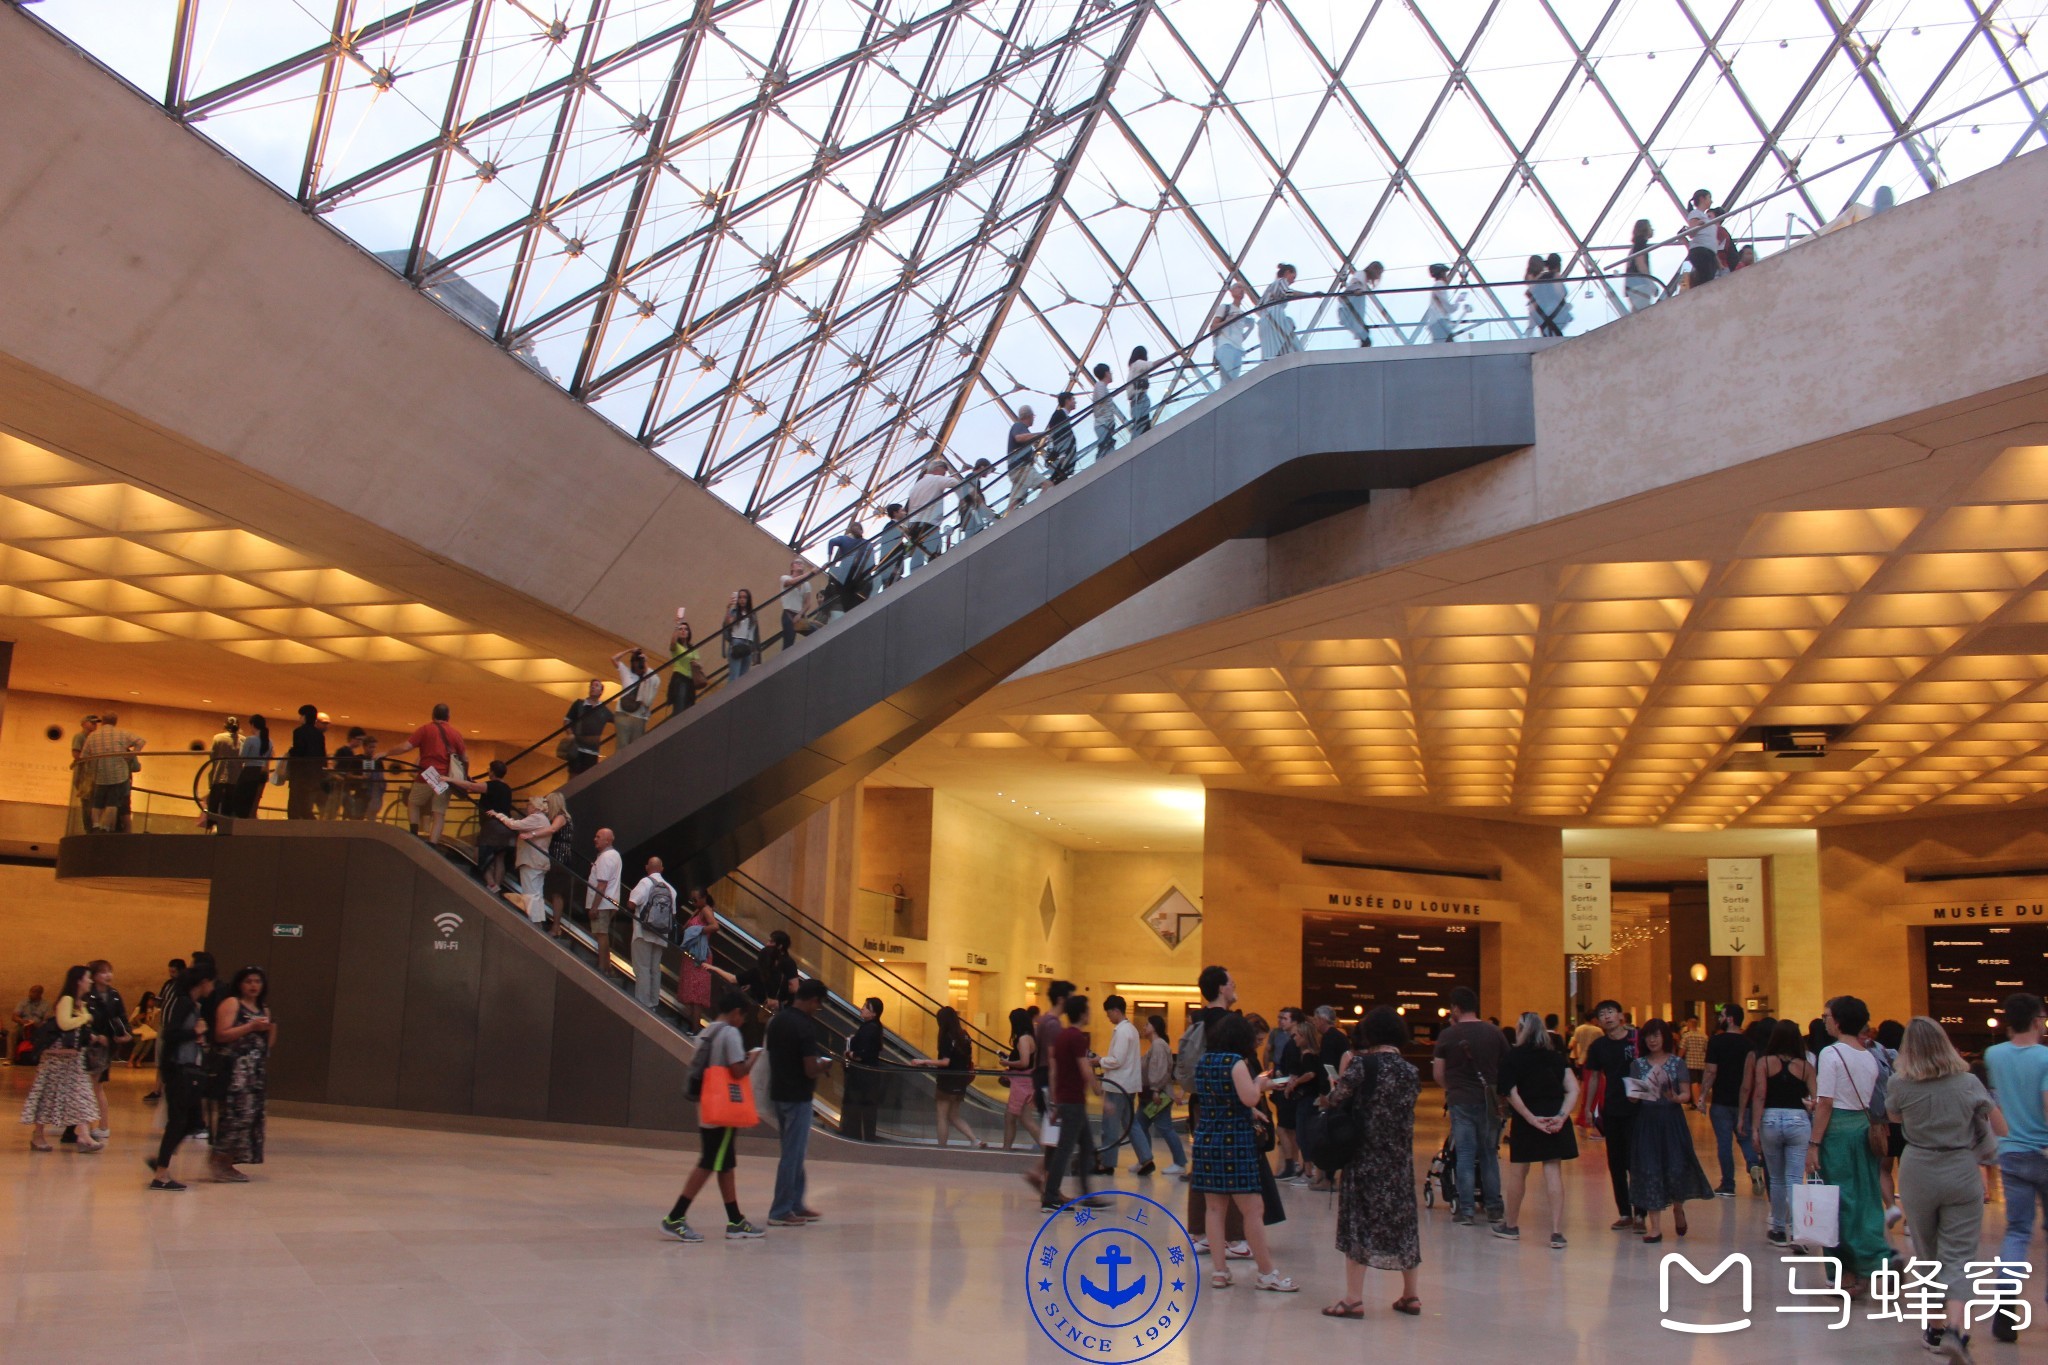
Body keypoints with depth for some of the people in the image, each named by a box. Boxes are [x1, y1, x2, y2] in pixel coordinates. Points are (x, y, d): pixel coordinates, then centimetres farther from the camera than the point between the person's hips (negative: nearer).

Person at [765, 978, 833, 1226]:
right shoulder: (805, 1026, -19)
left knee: (794, 1151, 18)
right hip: (798, 1096, -9)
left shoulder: (777, 1020, 7)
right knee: (793, 1154, 0)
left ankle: (796, 1204, 26)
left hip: (778, 1092, 9)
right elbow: (810, 1070, -22)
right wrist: (825, 1065, -1)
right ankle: (780, 1211, 5)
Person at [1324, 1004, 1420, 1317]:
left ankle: (1354, 1297, 0)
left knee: (1358, 1220, 1)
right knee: (1401, 1219, 14)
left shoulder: (1362, 1064, -13)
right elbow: (1405, 1108, 10)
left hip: (1365, 1155, -5)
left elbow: (1335, 1100, -16)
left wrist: (1341, 1075, 4)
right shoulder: (1411, 1071, 3)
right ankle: (1410, 1295, 22)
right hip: (1400, 1159, 5)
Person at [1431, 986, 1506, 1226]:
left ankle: (1466, 1211, 2)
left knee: (1465, 1155, 2)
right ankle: (1494, 1209, 16)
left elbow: (1438, 1073, -2)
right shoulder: (1495, 1033, 2)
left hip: (1461, 1100, -3)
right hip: (1489, 1101, 3)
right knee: (1489, 1154, 13)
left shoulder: (1448, 1035, -6)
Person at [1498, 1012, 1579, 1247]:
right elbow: (1573, 1089, -3)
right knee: (1553, 1173, 3)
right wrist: (1561, 1116, -10)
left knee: (1518, 1173, 12)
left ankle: (1511, 1225, 26)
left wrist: (1532, 1119, -12)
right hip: (1555, 1119, 2)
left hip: (1525, 1120, -2)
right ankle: (1557, 1231, -3)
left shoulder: (1513, 1057, -1)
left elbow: (1511, 1094, -12)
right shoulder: (1556, 1057, 8)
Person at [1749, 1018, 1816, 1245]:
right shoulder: (1805, 1066, 2)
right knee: (1794, 1179, -1)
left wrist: (1755, 1128, -4)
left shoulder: (1765, 1062, 0)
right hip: (1798, 1121, 0)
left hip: (1770, 1120, 0)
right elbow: (1816, 1099, -1)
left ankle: (1779, 1230, 22)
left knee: (1776, 1179, 14)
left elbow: (1759, 1096, -6)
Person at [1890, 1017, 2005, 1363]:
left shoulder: (1899, 1085, -8)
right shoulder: (1969, 1083, -8)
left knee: (1927, 1254, 17)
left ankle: (1936, 1326, 25)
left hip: (1917, 1175, 1)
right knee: (1960, 1257, 0)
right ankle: (1956, 1330, -19)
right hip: (1962, 1176, -1)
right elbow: (2002, 1130, 4)